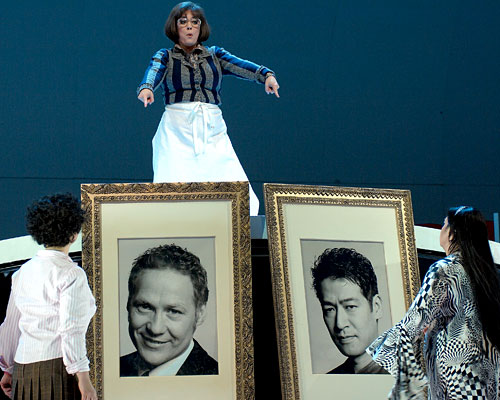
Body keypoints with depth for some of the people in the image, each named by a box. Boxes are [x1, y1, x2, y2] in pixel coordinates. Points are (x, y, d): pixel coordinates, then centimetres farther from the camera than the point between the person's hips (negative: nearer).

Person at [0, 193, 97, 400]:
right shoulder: (71, 275, -9)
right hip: (58, 366, -7)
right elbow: (71, 330, -15)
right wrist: (83, 378, -15)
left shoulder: (23, 271, 11)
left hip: (23, 368, 7)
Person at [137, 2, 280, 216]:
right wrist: (146, 88, -33)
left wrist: (266, 74, -22)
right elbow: (154, 72, -10)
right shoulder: (165, 57, 12)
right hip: (177, 130, -2)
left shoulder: (214, 54, 16)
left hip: (212, 131, 2)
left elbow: (241, 66, -2)